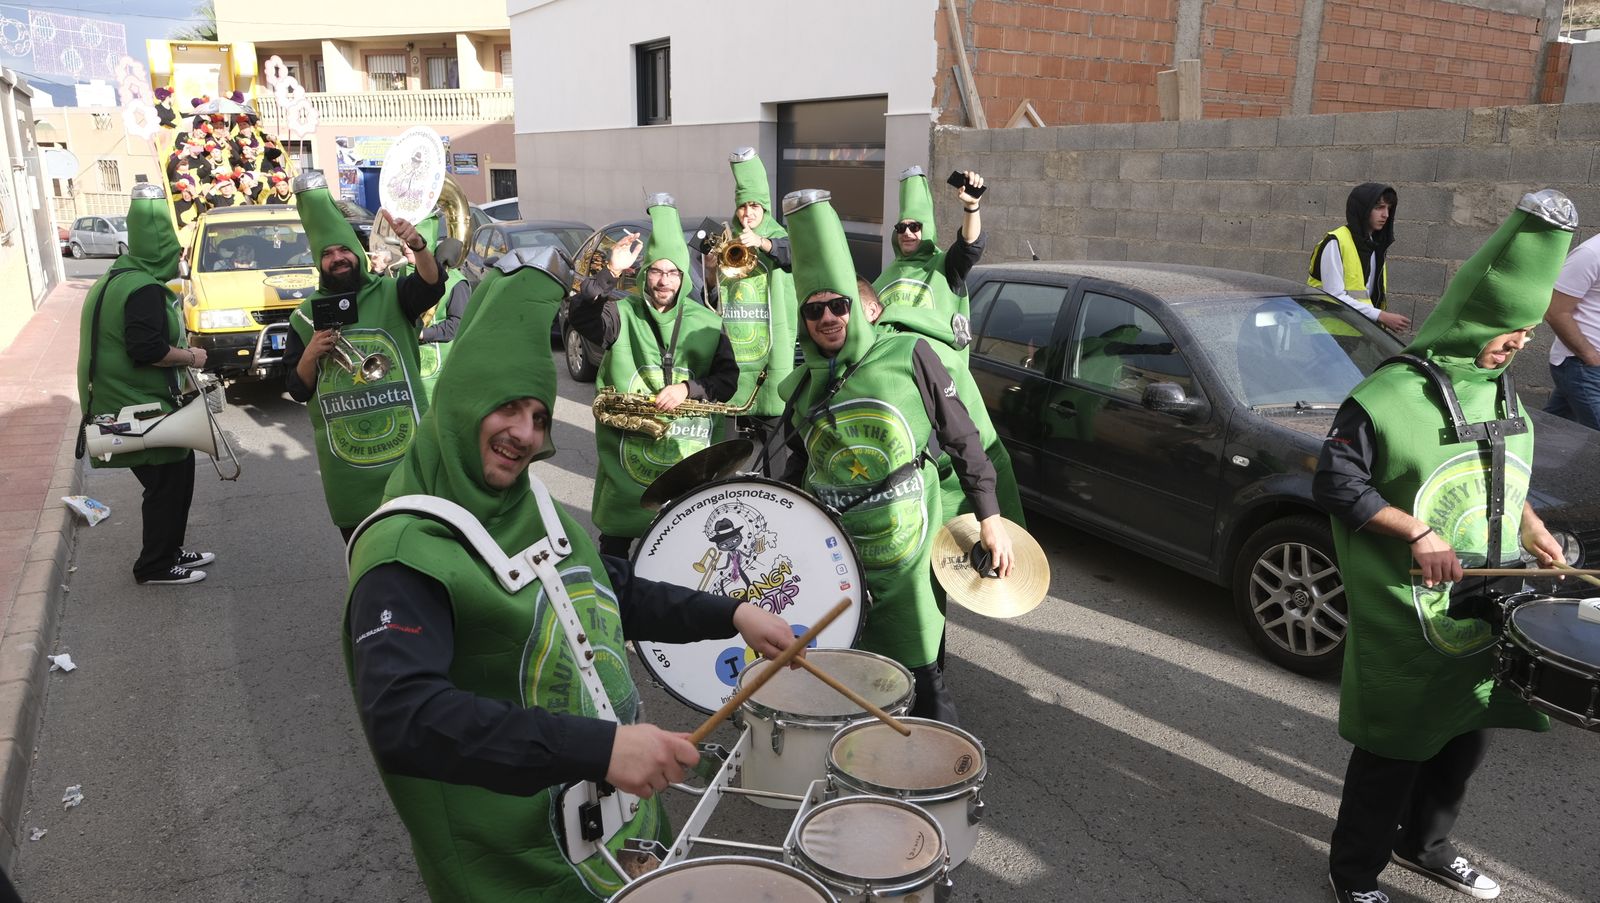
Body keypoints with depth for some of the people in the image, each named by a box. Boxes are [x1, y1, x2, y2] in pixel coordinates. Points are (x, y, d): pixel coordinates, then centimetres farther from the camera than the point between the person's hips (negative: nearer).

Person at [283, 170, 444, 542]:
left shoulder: (390, 294, 1)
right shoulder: (305, 316, 8)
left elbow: (431, 286, -21)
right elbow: (298, 390, 8)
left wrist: (417, 246, -40)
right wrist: (310, 354, -12)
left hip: (407, 447, -2)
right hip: (347, 462, 2)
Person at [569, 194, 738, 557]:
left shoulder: (707, 323, 5)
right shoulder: (622, 314, 0)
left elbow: (727, 379, 2)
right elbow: (580, 316, -19)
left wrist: (687, 388, -14)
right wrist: (611, 271, -29)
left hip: (690, 455, 1)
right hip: (628, 452, -1)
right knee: (615, 544, 9)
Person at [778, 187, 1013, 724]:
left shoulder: (908, 356, -5)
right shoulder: (800, 386, 8)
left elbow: (961, 438, -1)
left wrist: (989, 517, -2)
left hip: (907, 555, -3)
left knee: (922, 680, 4)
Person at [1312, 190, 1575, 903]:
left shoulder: (1501, 391, 7)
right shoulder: (1388, 396, -18)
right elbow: (1335, 484, -17)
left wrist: (1529, 527, 7)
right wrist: (1417, 533, -23)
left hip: (1485, 611, 8)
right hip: (1406, 620, -8)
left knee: (1464, 738, 20)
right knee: (1393, 752, 2)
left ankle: (1424, 846, 43)